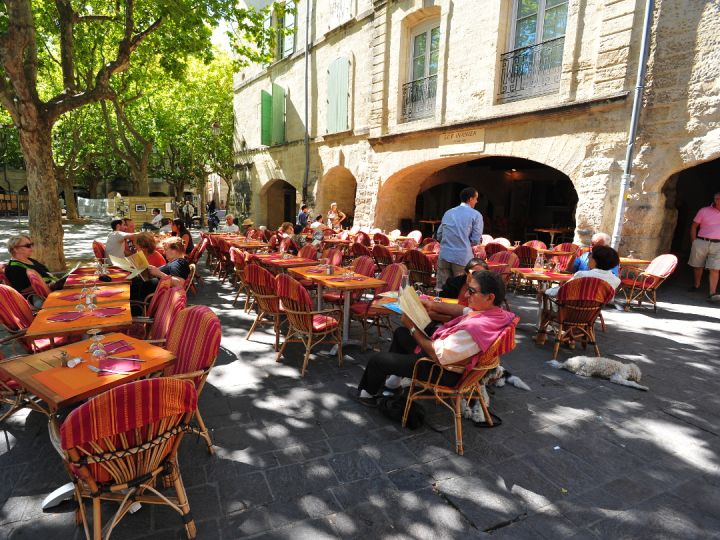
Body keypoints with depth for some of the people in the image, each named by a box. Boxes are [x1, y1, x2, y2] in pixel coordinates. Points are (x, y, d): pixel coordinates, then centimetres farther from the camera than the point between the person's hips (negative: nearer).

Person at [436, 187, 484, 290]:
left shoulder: (448, 213, 14)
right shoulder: (476, 215, 0)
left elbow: (439, 235, 16)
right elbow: (475, 240, -4)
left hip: (444, 255, 4)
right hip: (462, 257, -4)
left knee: (441, 289, 8)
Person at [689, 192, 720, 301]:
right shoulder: (704, 211, 2)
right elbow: (694, 226, 6)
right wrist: (694, 242, 0)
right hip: (701, 242, -1)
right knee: (698, 266, 11)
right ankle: (696, 286, 30)